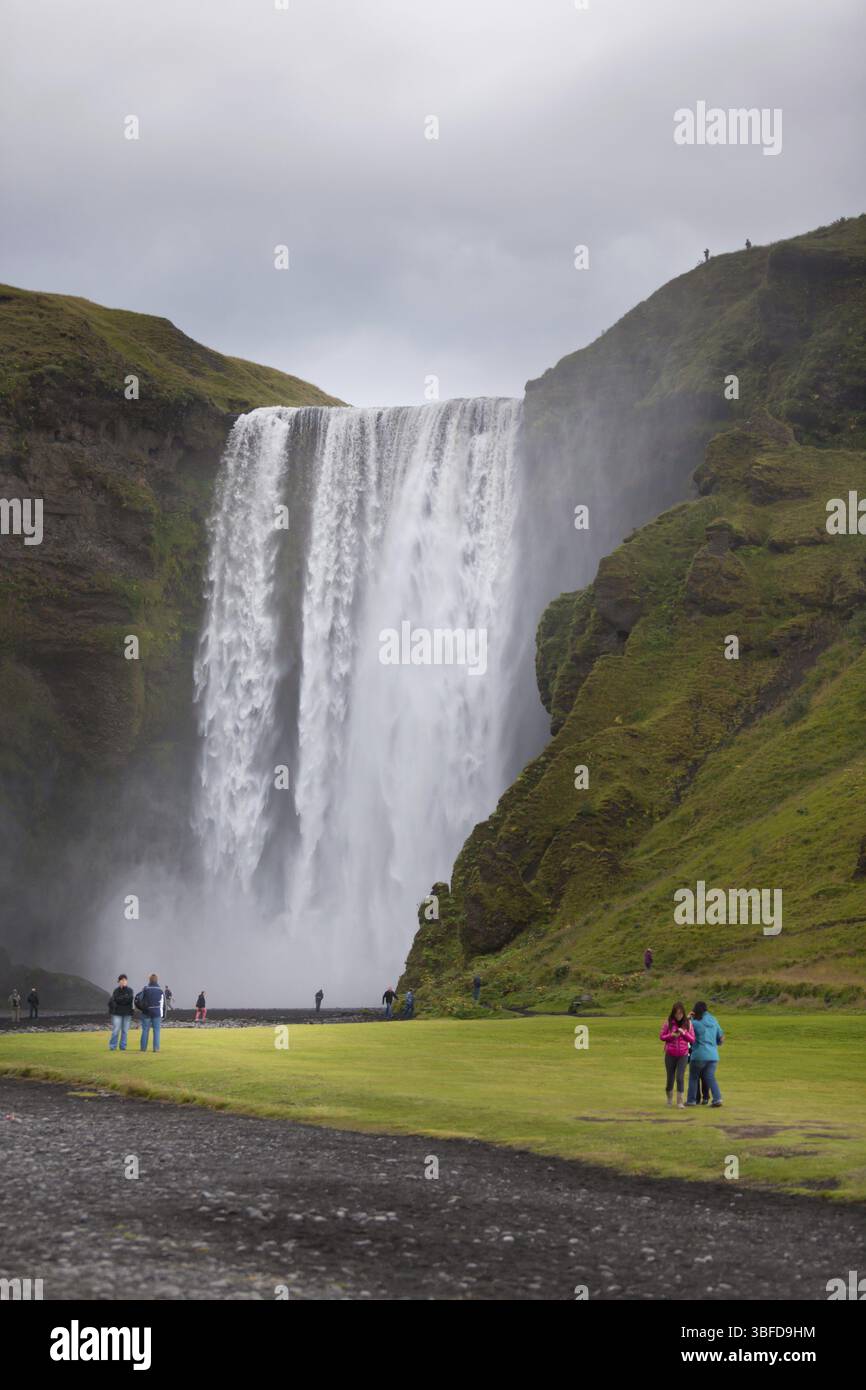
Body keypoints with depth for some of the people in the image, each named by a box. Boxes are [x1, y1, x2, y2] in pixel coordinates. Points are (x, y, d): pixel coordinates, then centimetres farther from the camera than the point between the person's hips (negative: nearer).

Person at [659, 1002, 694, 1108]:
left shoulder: (688, 1023, -2)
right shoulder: (668, 1022, -4)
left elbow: (692, 1039, -1)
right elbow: (661, 1036, 1)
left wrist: (684, 1033, -19)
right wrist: (671, 1035, -18)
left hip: (683, 1055, 0)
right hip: (670, 1054, 0)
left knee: (680, 1078, -11)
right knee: (670, 1078, 8)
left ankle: (680, 1102, -6)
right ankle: (669, 1098, 32)